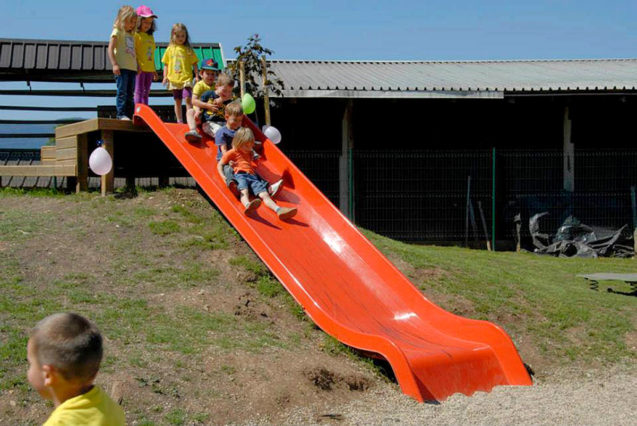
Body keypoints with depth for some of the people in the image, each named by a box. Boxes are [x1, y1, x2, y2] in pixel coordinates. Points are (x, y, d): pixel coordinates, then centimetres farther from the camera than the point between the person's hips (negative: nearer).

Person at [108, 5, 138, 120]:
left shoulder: (132, 35, 20)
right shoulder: (117, 32, 0)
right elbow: (110, 49, -8)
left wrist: (138, 66, 14)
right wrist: (114, 64, -17)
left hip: (132, 68, 7)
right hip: (121, 67, -7)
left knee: (130, 93, 7)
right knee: (122, 91, -11)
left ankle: (129, 114, 10)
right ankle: (121, 114, -11)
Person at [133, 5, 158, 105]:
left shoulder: (151, 37, 16)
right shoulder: (136, 35, -5)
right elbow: (133, 51, -11)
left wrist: (154, 69, 20)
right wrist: (137, 65, -21)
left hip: (149, 69, 7)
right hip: (140, 68, -7)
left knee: (146, 92, 10)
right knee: (139, 91, -6)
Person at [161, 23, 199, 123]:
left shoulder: (188, 49, 4)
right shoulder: (170, 49, 8)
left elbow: (194, 63, 7)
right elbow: (166, 64, 11)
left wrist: (196, 76, -1)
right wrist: (165, 76, 2)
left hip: (186, 78, -2)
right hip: (174, 79, 2)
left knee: (187, 98, -15)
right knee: (177, 101, 9)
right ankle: (179, 121, 17)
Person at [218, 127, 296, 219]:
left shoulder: (249, 153, 37)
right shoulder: (232, 153, 17)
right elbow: (220, 164, 12)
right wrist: (223, 176, -3)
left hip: (252, 177, 6)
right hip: (240, 175, -6)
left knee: (264, 194, -20)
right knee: (244, 191, -41)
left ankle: (278, 210, -44)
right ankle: (247, 205, -75)